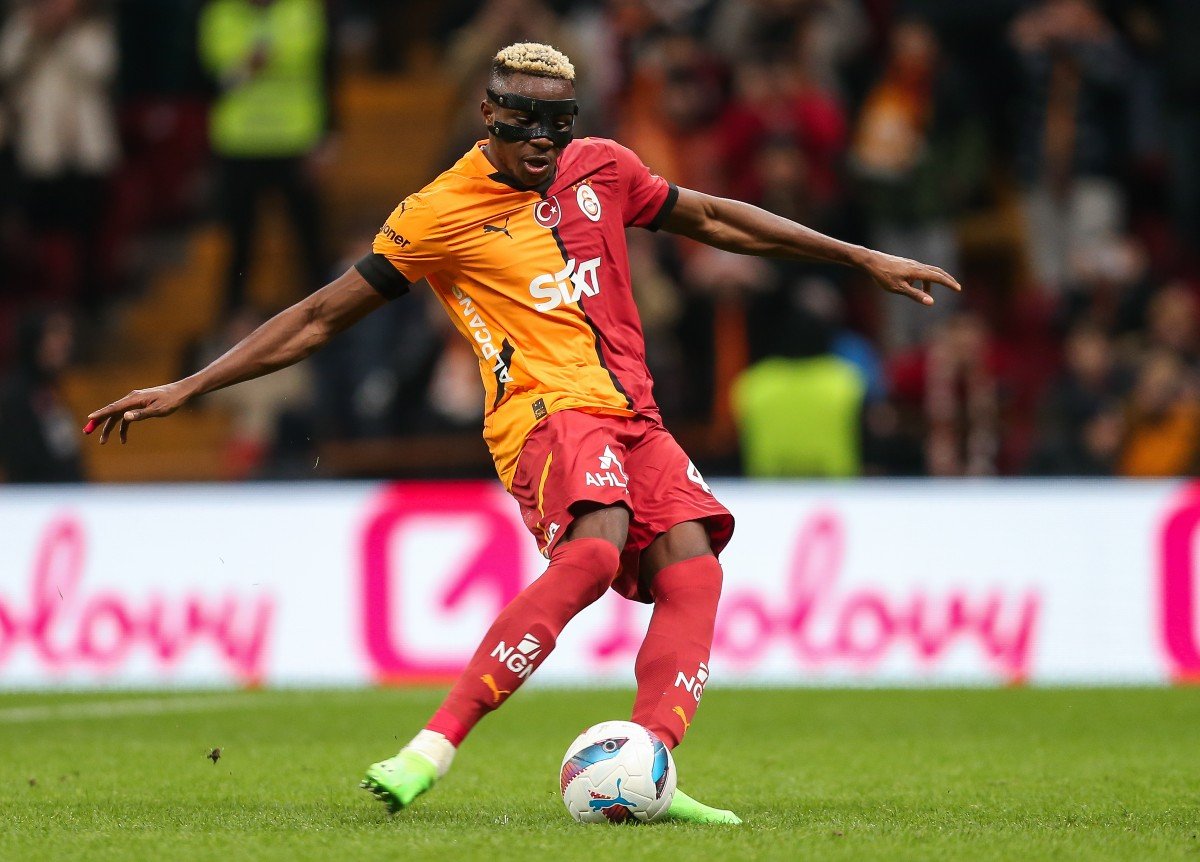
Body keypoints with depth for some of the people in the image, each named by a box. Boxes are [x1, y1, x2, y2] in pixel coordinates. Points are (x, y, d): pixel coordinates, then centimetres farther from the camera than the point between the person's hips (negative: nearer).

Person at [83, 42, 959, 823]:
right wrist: (186, 388, -1)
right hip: (545, 407, -7)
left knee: (691, 566, -17)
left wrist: (862, 257, 26)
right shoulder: (439, 215, -2)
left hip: (631, 415, 7)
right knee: (594, 549, -33)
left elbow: (712, 217, 25)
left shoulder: (601, 168, 14)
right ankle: (434, 748, -35)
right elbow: (320, 318, 3)